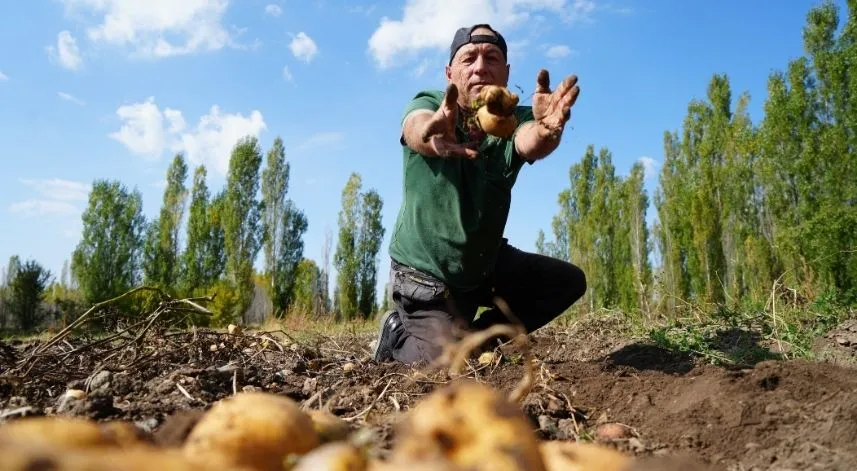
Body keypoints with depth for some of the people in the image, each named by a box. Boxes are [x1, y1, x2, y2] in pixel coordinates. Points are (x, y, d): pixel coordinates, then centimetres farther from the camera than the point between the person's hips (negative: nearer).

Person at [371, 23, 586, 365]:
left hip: (485, 261, 4)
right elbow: (416, 131, -42)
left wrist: (546, 130, -62)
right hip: (423, 270, -4)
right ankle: (398, 333, 17)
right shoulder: (427, 104, -18)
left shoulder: (515, 118, -13)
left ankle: (474, 338, 11)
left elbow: (530, 143, -37)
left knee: (568, 281, -1)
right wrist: (432, 134, -67)